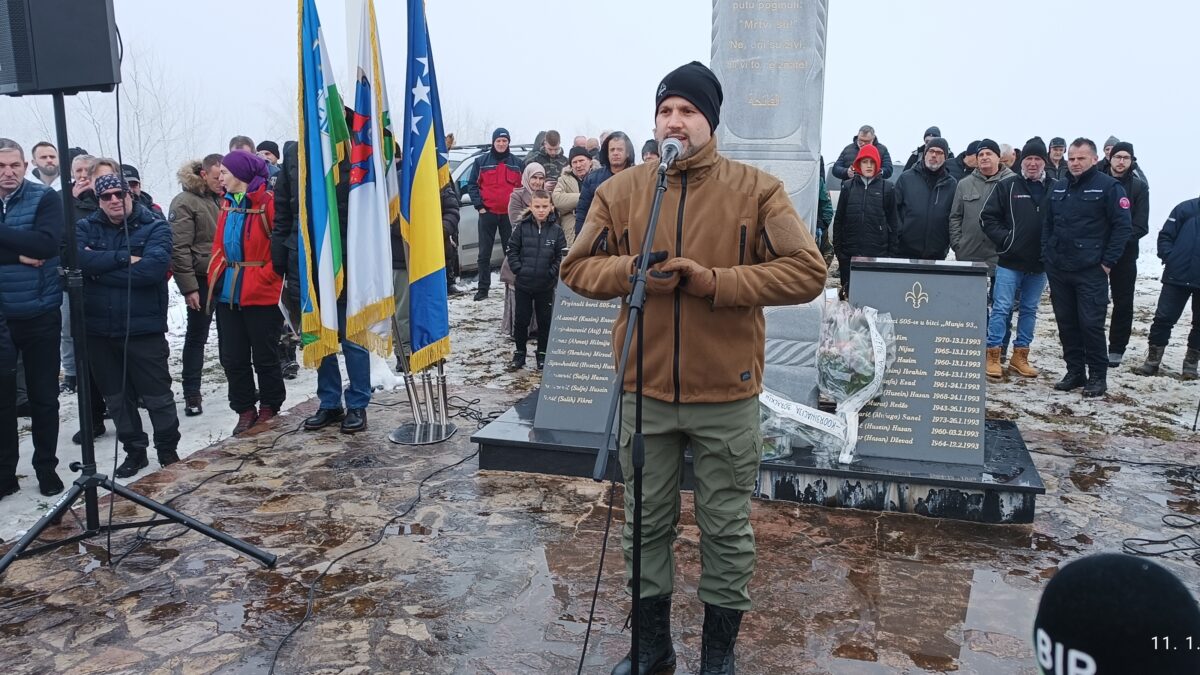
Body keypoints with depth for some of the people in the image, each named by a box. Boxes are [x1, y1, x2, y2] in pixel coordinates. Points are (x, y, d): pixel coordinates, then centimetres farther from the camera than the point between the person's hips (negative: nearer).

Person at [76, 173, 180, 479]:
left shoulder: (155, 227, -4)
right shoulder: (86, 228, 5)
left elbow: (154, 268, -21)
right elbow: (77, 259, -14)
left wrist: (100, 268, -14)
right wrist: (124, 258, -21)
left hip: (144, 328, -4)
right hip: (99, 330, 4)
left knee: (158, 396, 5)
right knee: (117, 398, 14)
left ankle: (168, 451, 23)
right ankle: (134, 451, 30)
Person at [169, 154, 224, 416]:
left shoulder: (222, 200, 11)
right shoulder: (185, 202, -7)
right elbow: (179, 248, -12)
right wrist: (189, 287, -16)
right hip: (202, 279, -5)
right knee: (196, 336, 2)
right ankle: (192, 395, 9)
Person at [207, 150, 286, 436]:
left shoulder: (269, 203, -11)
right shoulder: (228, 204, 13)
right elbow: (219, 247, 17)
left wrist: (264, 278, -19)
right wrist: (214, 280, 7)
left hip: (261, 295, -7)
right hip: (227, 294, 7)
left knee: (264, 356, 5)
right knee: (232, 357, 10)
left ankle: (269, 409, 22)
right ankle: (245, 411, 22)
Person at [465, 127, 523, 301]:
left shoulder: (516, 163, 8)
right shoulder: (481, 162, 5)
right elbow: (472, 185, 5)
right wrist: (479, 206, -5)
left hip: (509, 214, 1)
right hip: (488, 213, -1)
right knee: (484, 253, 1)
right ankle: (483, 288, 6)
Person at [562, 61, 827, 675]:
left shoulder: (756, 190, -4)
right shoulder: (621, 190, 4)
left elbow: (807, 272, -9)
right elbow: (578, 267, 7)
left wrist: (717, 281, -19)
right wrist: (634, 272, -14)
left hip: (727, 394, -2)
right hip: (645, 392, 2)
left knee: (726, 528, 11)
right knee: (647, 523, 15)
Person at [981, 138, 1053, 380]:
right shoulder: (1008, 186, -1)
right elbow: (989, 217, -1)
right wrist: (1004, 239, -10)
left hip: (1039, 263, 3)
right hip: (1010, 261, -3)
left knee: (1029, 310, 11)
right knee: (1002, 308, -3)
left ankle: (1020, 356, 21)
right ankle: (993, 356, 4)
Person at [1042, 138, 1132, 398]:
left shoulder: (1108, 186, -5)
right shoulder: (1059, 188, 13)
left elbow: (1123, 226, -8)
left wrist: (1108, 262, -10)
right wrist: (1047, 255, 10)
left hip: (1091, 271, -6)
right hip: (1058, 270, 6)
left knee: (1091, 323, -6)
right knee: (1066, 323, 10)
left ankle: (1098, 376, 6)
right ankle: (1074, 372, 20)